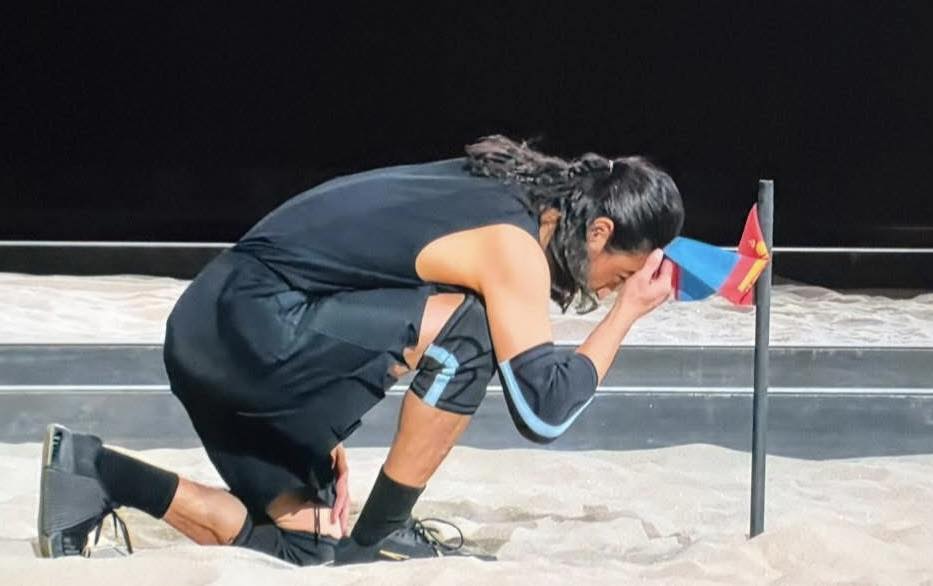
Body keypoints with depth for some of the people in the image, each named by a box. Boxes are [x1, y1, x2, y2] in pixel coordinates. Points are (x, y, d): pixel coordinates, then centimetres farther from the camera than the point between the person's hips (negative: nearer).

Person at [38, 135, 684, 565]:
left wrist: (323, 434, 24)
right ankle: (380, 536, -4)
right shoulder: (511, 244, -11)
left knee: (309, 544, 16)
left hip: (209, 334, 10)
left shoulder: (481, 188, 17)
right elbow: (545, 409, -13)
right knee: (467, 328, -15)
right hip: (252, 329, -10)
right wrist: (627, 312, -1)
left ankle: (96, 473, 11)